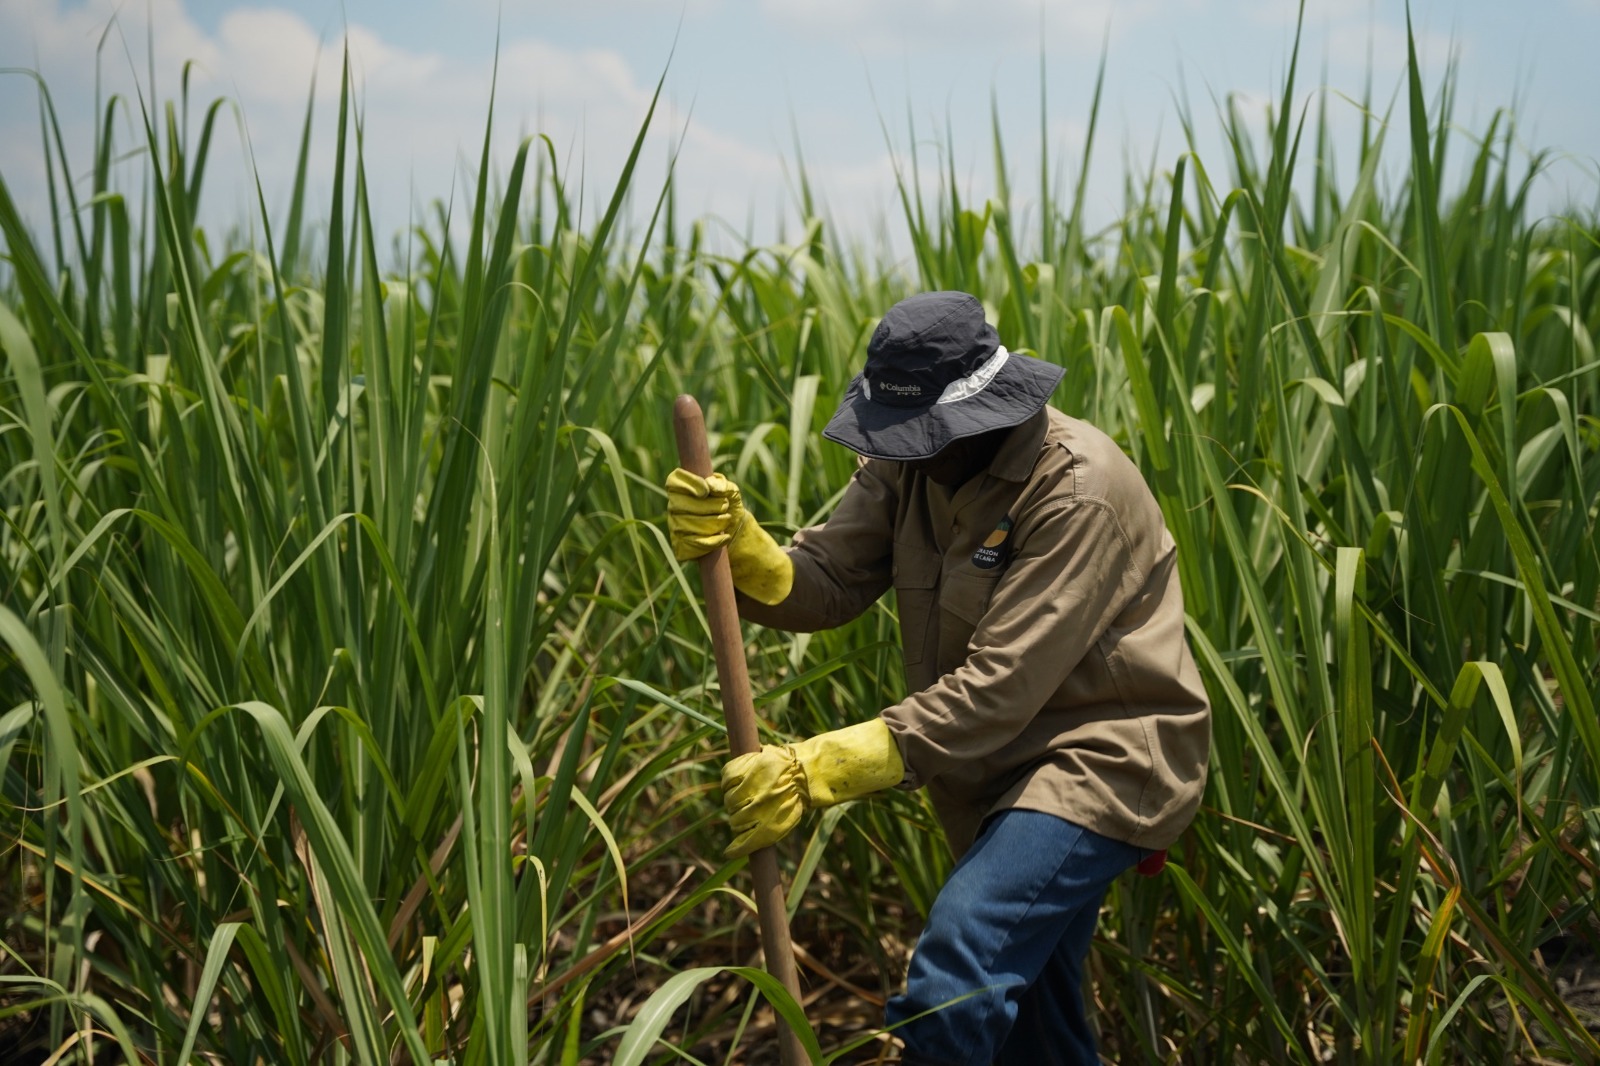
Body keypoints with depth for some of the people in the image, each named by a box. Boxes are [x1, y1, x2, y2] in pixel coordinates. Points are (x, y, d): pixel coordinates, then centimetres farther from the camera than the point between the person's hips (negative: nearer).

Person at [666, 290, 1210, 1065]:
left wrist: (818, 773, -32)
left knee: (957, 965, -28)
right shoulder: (908, 463, -1)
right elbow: (824, 584, -6)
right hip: (999, 768, 8)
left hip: (1103, 754, -8)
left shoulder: (1079, 491, -26)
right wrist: (736, 547, -29)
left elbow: (998, 686, -30)